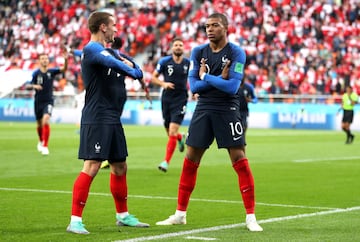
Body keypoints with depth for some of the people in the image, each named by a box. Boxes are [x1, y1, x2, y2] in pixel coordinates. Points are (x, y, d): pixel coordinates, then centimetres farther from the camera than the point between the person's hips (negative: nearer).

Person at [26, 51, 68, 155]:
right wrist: (34, 86, -25)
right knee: (39, 125, 12)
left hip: (48, 101, -1)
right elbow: (27, 86, -2)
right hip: (38, 102, 1)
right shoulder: (35, 73, -3)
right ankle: (41, 141, 42)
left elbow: (63, 69, -18)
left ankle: (45, 146, -19)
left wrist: (65, 59, -37)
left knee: (46, 121, -22)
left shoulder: (51, 71, -3)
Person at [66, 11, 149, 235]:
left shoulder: (108, 51, 20)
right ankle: (75, 220, -14)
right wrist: (134, 71, -10)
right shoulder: (92, 49, -11)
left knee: (120, 167, 17)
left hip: (113, 120, 10)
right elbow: (115, 65, -27)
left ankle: (123, 215, 31)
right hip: (96, 119, -10)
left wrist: (130, 66, -3)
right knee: (92, 167, -15)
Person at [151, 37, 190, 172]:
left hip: (180, 100, -2)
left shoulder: (188, 63, 0)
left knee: (173, 131, -14)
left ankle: (166, 161, -10)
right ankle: (181, 138, 47)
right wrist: (163, 84, -15)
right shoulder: (164, 61, -1)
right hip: (166, 99, 2)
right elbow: (153, 78, 4)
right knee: (169, 132, 10)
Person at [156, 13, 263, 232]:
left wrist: (206, 76, -9)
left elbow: (232, 86, -18)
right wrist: (219, 78, -13)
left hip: (227, 111, -4)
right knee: (190, 161, 6)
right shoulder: (198, 52, 5)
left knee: (240, 161, -7)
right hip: (203, 109, 4)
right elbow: (194, 85, -2)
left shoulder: (236, 53, -8)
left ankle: (251, 217, -1)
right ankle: (180, 214, 17)